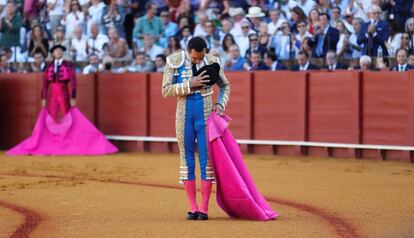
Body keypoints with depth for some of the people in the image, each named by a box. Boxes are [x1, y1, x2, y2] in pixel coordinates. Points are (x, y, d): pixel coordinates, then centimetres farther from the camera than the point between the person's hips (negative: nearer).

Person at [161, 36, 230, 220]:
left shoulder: (211, 61, -2)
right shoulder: (174, 61, -6)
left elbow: (225, 86, 12)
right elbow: (166, 90, -10)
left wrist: (220, 104, -4)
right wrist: (189, 84, -20)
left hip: (205, 113, 0)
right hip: (184, 114, 0)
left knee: (206, 158, -3)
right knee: (187, 159, 4)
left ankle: (204, 208, 1)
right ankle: (192, 208, 10)